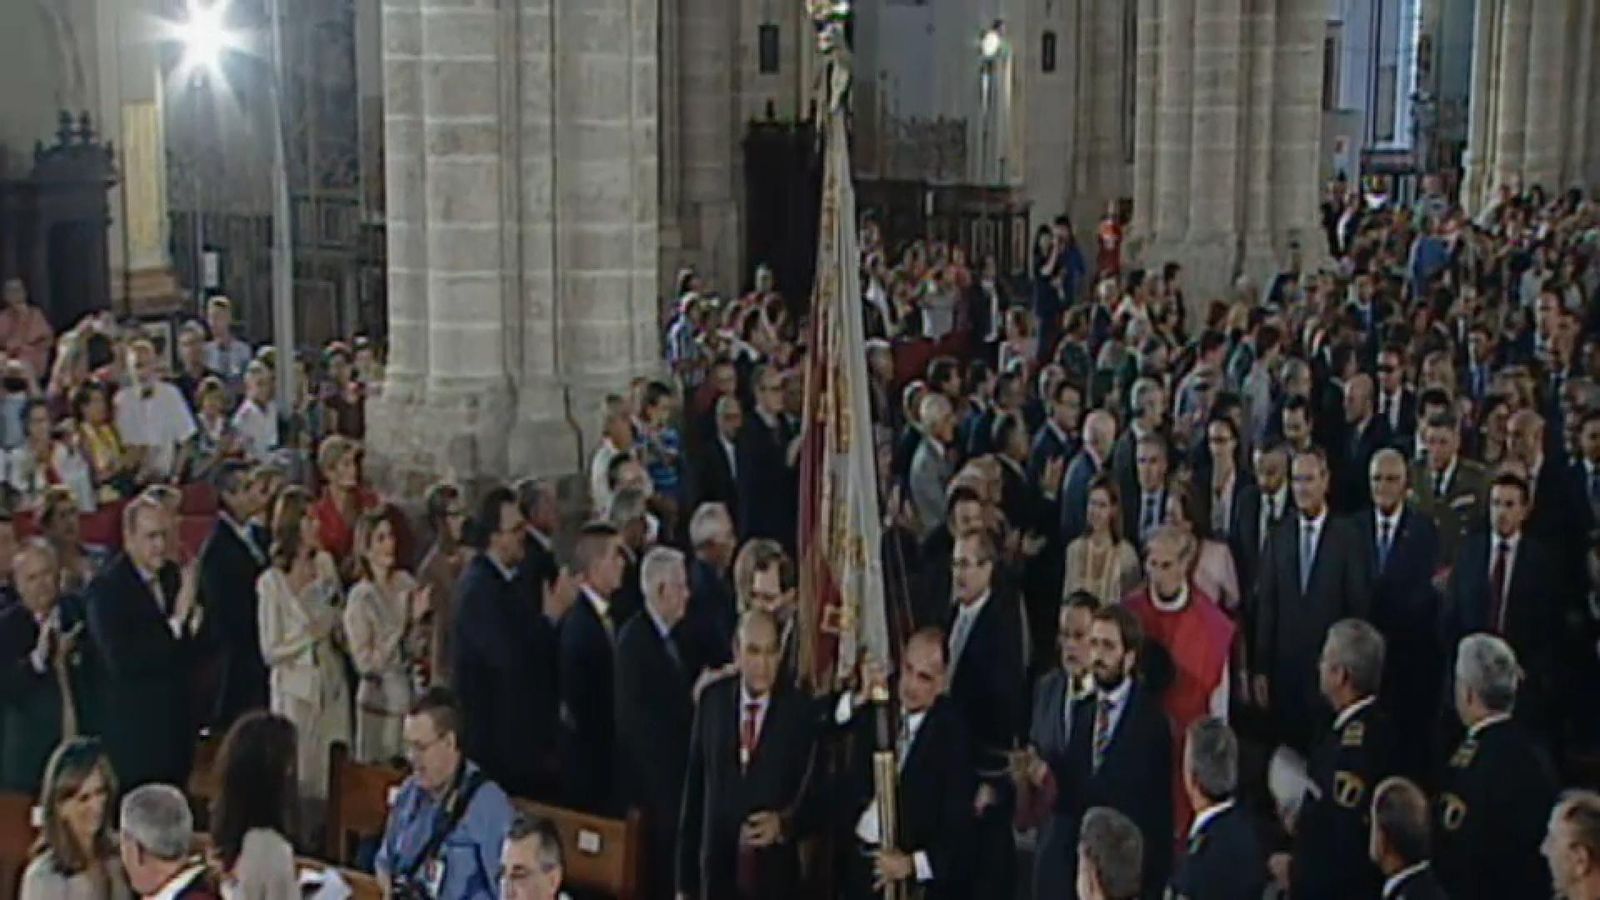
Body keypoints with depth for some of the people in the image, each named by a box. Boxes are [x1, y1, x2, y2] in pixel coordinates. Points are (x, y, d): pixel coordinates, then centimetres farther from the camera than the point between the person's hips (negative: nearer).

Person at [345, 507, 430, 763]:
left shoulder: (407, 583, 1)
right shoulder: (360, 598, -9)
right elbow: (365, 662, -12)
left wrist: (419, 619, -10)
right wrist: (404, 625, -16)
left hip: (412, 696, 4)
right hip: (380, 701, -4)